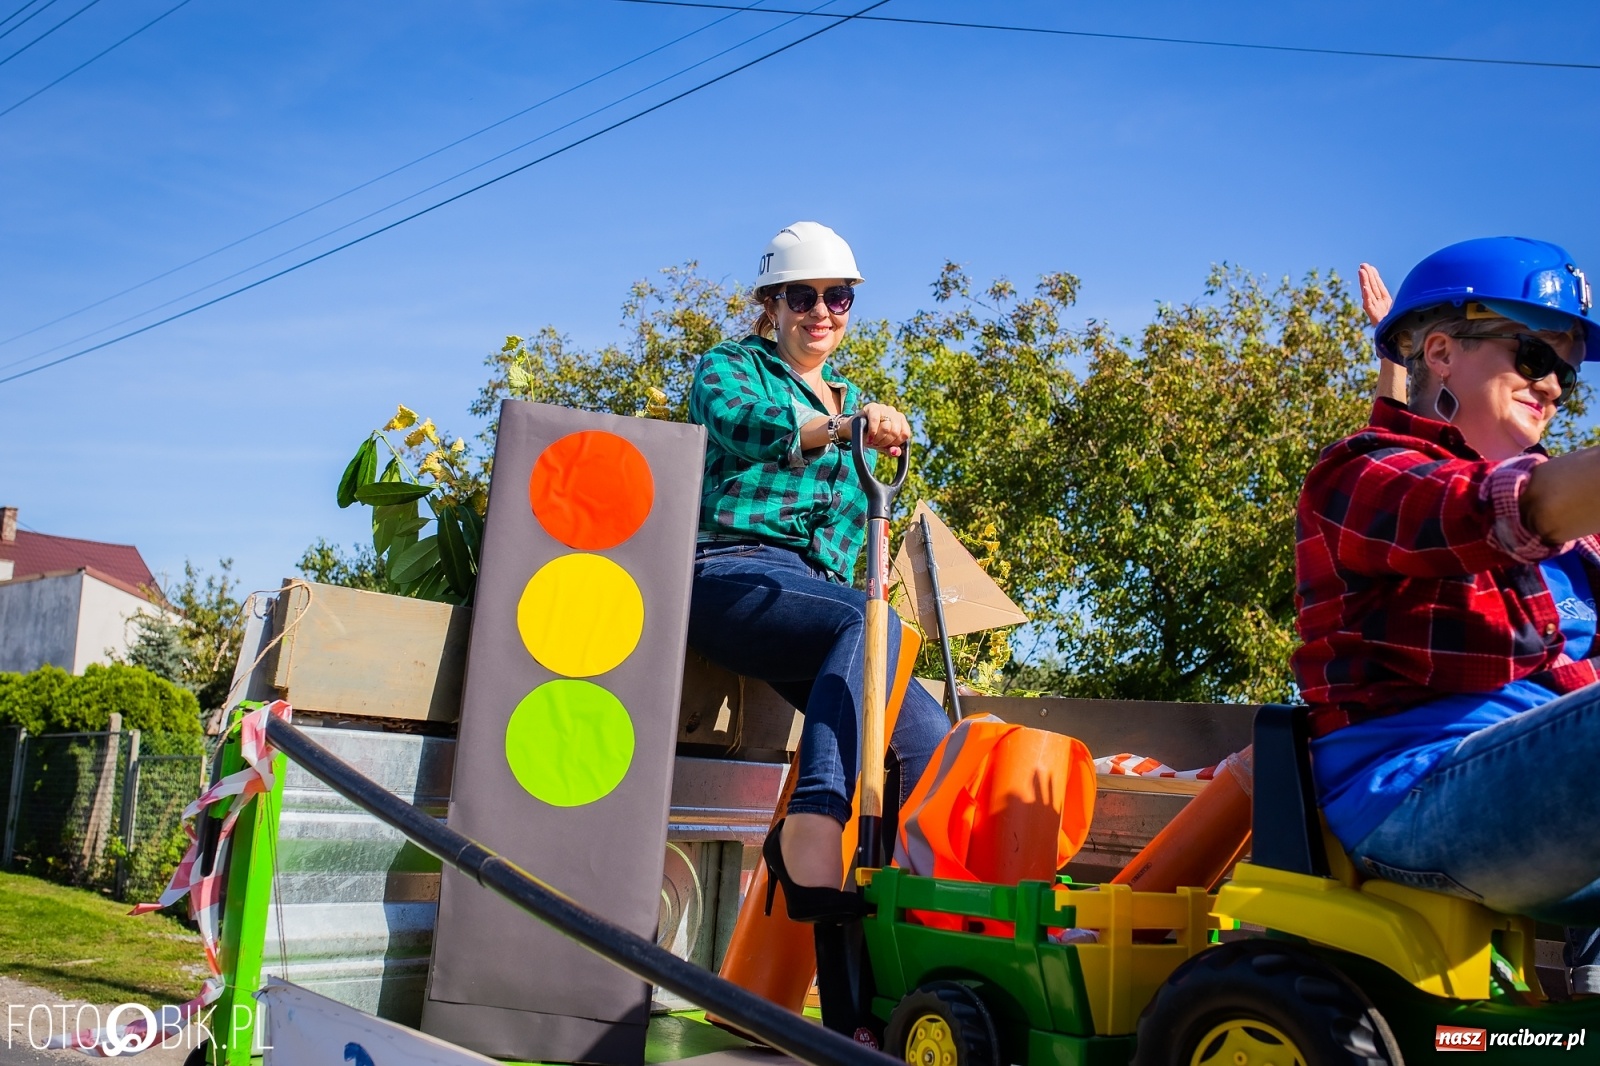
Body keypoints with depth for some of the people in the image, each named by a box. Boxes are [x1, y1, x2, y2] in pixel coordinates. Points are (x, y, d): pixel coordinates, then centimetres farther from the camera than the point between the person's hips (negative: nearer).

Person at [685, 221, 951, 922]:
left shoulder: (849, 398, 28)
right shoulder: (729, 366, 7)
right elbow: (741, 425, -20)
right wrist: (841, 425, -38)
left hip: (818, 588, 6)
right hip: (732, 573, -6)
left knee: (927, 742, -18)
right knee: (875, 626, -37)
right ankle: (814, 824, -49)